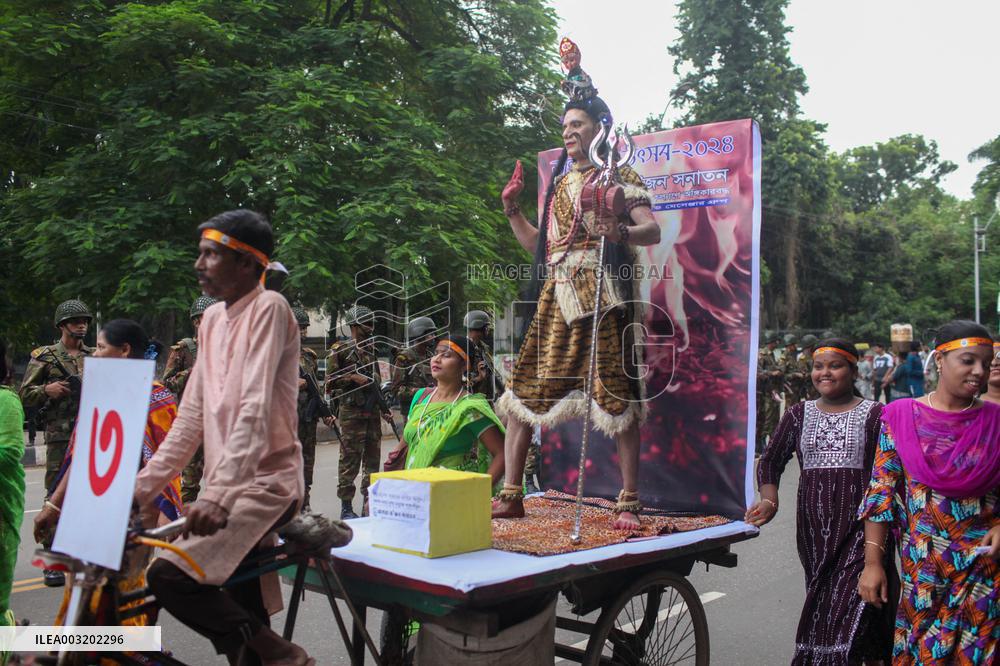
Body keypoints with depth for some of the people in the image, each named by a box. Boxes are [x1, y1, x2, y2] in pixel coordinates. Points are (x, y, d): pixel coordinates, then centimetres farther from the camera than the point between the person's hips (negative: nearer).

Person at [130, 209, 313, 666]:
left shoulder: (269, 308, -11)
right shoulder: (211, 320, 12)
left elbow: (255, 412, -23)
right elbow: (191, 419, 14)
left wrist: (215, 494, -31)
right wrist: (142, 487, 9)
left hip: (265, 483, -8)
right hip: (229, 487, 8)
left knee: (168, 575, -21)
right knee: (241, 615, 13)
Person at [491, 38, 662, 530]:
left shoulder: (619, 176, 6)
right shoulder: (559, 183, 23)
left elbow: (653, 231, -6)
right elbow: (540, 245, 25)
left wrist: (621, 233, -27)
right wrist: (513, 212, 11)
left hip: (600, 293, -5)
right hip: (556, 295, 6)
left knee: (615, 392, -7)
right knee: (523, 388, 0)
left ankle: (629, 503, 0)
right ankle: (511, 495, 7)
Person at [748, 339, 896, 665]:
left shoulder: (874, 414, 0)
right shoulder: (798, 414, 9)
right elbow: (770, 461, 12)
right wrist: (769, 501, -4)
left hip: (860, 527, -3)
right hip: (813, 528, 4)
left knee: (850, 610, -11)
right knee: (822, 610, 11)